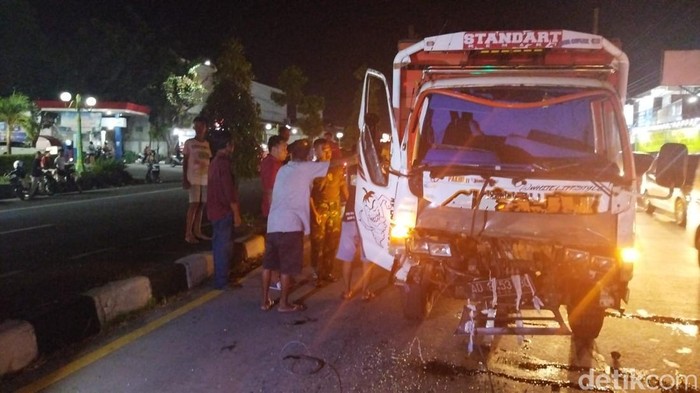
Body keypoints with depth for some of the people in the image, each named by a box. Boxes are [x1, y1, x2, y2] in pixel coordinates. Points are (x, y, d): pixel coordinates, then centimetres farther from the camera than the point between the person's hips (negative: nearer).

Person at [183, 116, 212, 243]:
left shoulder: (208, 144, 12)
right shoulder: (189, 142, 0)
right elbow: (185, 161, 0)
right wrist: (184, 179, -8)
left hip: (205, 178, 5)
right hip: (193, 177, -5)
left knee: (201, 205, 6)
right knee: (194, 204, -7)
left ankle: (197, 231, 13)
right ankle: (188, 233, -3)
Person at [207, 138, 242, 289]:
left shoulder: (215, 162, 12)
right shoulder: (224, 163, -18)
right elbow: (229, 191, -21)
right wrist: (236, 214, -16)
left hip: (215, 210, 10)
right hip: (223, 211, -10)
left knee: (219, 245, 16)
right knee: (223, 247, -2)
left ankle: (219, 279, 26)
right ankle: (221, 282, 5)